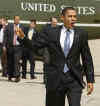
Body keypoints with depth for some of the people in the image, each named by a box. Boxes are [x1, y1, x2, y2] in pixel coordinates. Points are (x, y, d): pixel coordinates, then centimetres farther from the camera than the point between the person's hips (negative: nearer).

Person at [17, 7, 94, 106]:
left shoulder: (81, 34, 2)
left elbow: (87, 58, 4)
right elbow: (34, 45, -3)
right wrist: (22, 38, -22)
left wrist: (90, 80, 2)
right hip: (55, 78, 1)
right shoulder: (51, 33, 1)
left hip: (74, 79, -1)